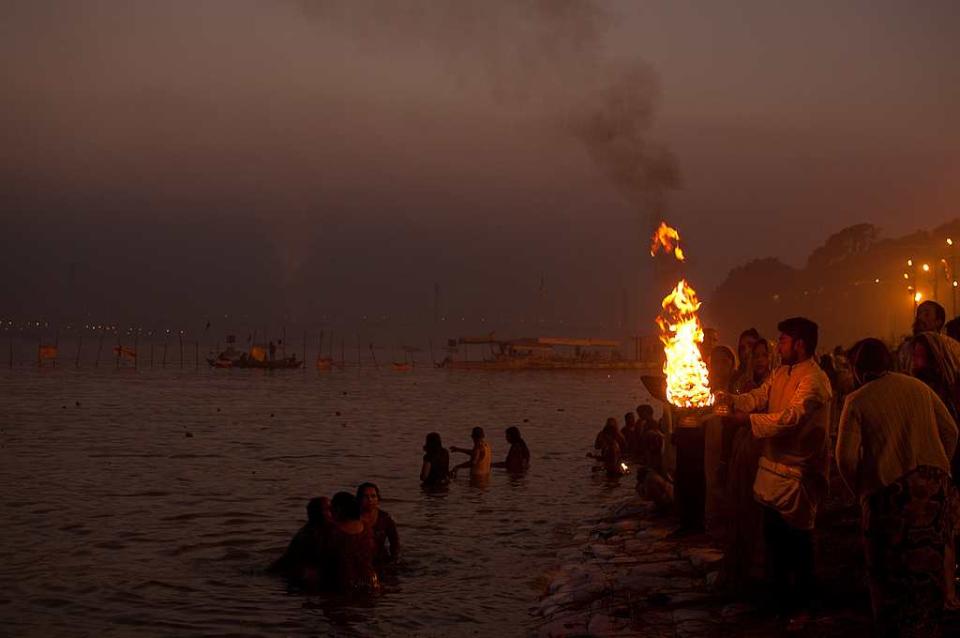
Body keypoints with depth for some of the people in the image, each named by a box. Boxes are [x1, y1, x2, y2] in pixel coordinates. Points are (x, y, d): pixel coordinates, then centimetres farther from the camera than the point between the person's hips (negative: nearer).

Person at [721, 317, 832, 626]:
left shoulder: (814, 380, -18)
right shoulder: (780, 373, 12)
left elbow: (792, 417, -28)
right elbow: (757, 398, 6)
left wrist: (749, 420, -26)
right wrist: (723, 399, -10)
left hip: (798, 474, -9)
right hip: (773, 467, 9)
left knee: (798, 540, 4)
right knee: (774, 536, 18)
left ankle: (802, 605, 19)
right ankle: (780, 598, 33)